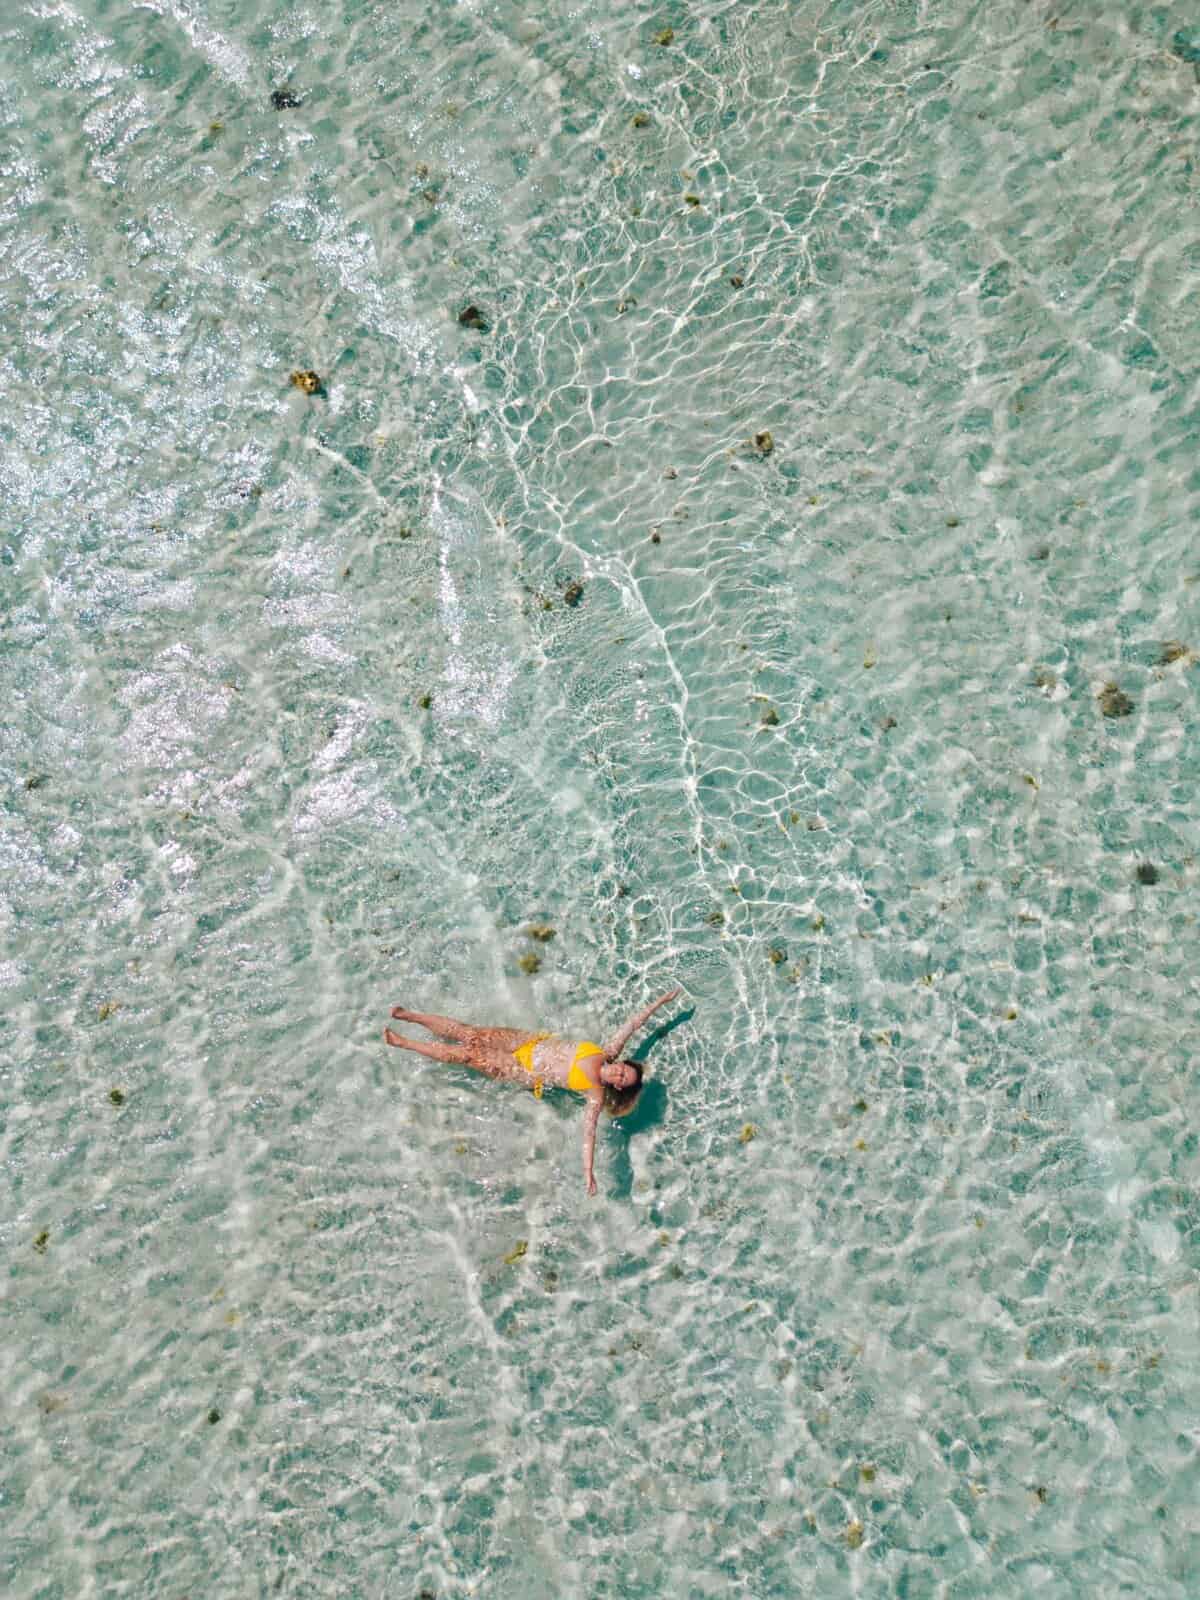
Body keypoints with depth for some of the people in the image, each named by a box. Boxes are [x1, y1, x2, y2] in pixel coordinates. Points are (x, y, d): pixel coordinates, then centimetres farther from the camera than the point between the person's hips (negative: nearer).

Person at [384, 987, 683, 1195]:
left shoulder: (597, 1094, -21)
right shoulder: (607, 1053, -10)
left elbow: (589, 1129, -30)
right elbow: (634, 1023, -3)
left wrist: (588, 1172, -43)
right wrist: (661, 1000, -2)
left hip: (527, 1073, -4)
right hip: (531, 1042, 4)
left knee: (466, 1055, -7)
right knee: (468, 1033, -1)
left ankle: (402, 1042, 10)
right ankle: (407, 1015, 16)